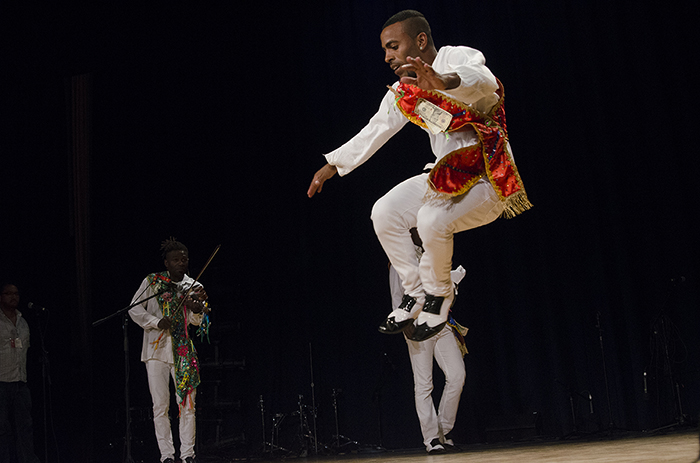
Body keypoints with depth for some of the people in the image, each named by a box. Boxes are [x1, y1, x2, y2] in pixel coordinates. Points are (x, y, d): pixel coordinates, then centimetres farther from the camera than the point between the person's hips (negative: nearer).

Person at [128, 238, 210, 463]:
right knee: (160, 406, -2)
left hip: (183, 351, 2)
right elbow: (134, 309, 1)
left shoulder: (194, 287, 6)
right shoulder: (152, 282, 1)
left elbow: (197, 321, -1)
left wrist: (197, 311, -25)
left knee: (188, 404, -1)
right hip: (157, 349, -2)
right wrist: (156, 322, -14)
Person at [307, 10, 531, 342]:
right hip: (445, 177, 7)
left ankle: (439, 293, -3)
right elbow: (373, 132, 21)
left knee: (432, 219, -31)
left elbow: (485, 82, -36)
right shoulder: (403, 92, 11)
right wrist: (331, 166, 20)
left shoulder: (458, 57, -12)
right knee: (384, 213, -10)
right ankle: (415, 293, 5)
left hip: (489, 177, -7)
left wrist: (442, 82, -57)